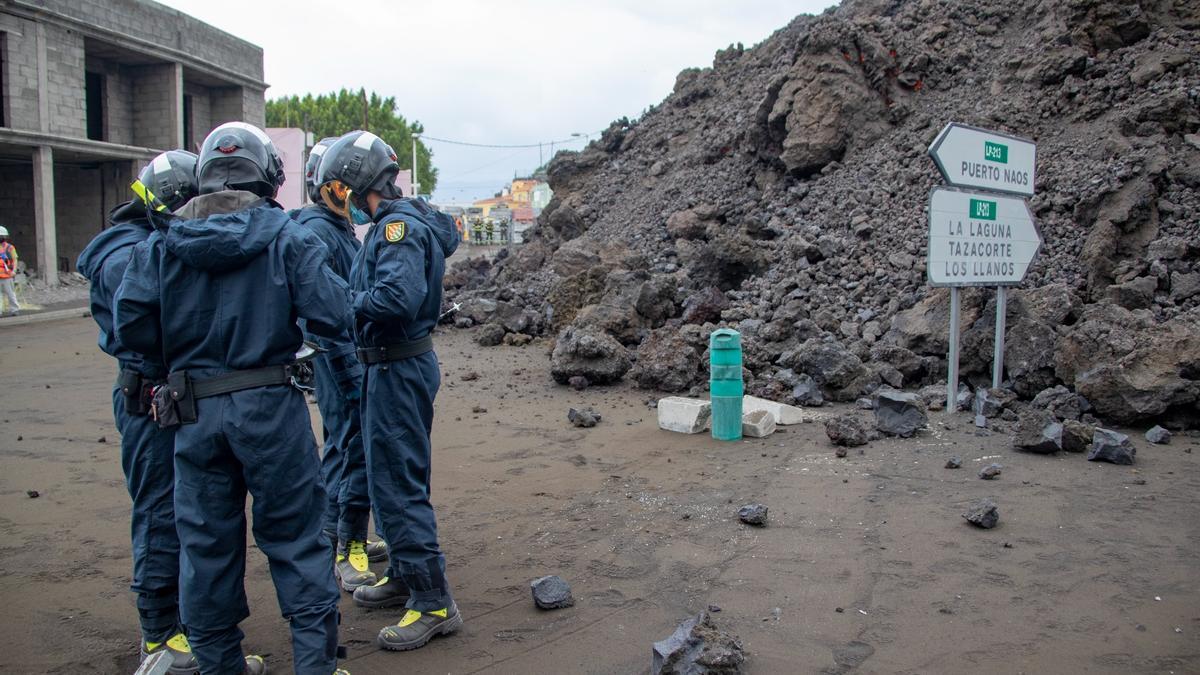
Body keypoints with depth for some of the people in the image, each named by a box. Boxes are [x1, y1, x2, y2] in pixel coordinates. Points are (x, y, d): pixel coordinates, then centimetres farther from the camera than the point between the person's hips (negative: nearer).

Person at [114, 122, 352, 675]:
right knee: (293, 537, 9)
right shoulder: (286, 236, -5)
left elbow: (129, 324, -4)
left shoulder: (161, 244, 3)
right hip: (270, 406, -2)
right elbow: (331, 317, -12)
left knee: (205, 542, 15)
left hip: (194, 414, 3)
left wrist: (182, 350, 14)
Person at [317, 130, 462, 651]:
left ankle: (433, 602, 2)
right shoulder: (397, 221, 13)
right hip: (392, 366, 11)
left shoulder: (399, 225, -19)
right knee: (389, 477, 20)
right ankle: (404, 576, 34)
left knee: (397, 484, -6)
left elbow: (395, 298, -31)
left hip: (398, 369, -11)